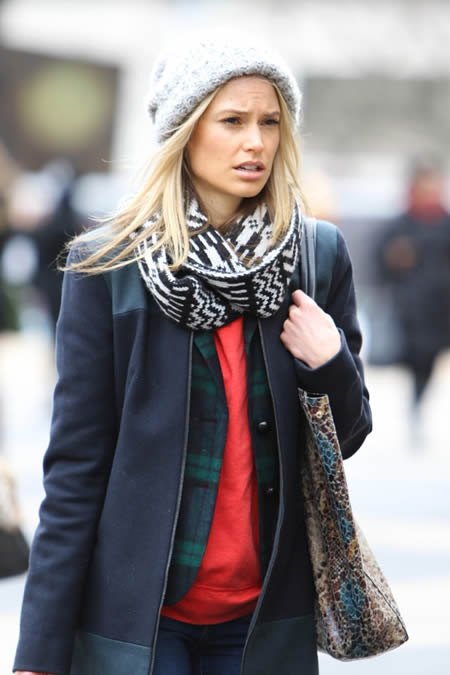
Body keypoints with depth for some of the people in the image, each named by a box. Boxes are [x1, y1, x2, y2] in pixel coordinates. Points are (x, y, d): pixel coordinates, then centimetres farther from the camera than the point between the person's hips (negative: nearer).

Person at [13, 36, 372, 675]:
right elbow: (75, 465, -5)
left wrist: (330, 364, -12)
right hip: (134, 613, -3)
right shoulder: (106, 265, -4)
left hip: (267, 614, 3)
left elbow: (348, 438, 10)